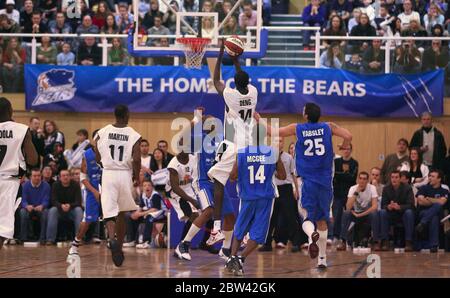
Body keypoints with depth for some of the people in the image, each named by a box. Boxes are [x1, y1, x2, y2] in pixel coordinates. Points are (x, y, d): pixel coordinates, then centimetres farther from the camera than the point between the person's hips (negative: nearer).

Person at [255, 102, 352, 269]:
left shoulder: (297, 129, 0)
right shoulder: (328, 127, 2)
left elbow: (272, 132, 2)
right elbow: (348, 136, -8)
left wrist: (259, 120, 19)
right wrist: (345, 146, 15)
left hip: (307, 182, -2)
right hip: (325, 182, 2)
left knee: (307, 218, 4)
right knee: (322, 220, 13)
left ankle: (312, 234, -32)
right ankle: (322, 258, 16)